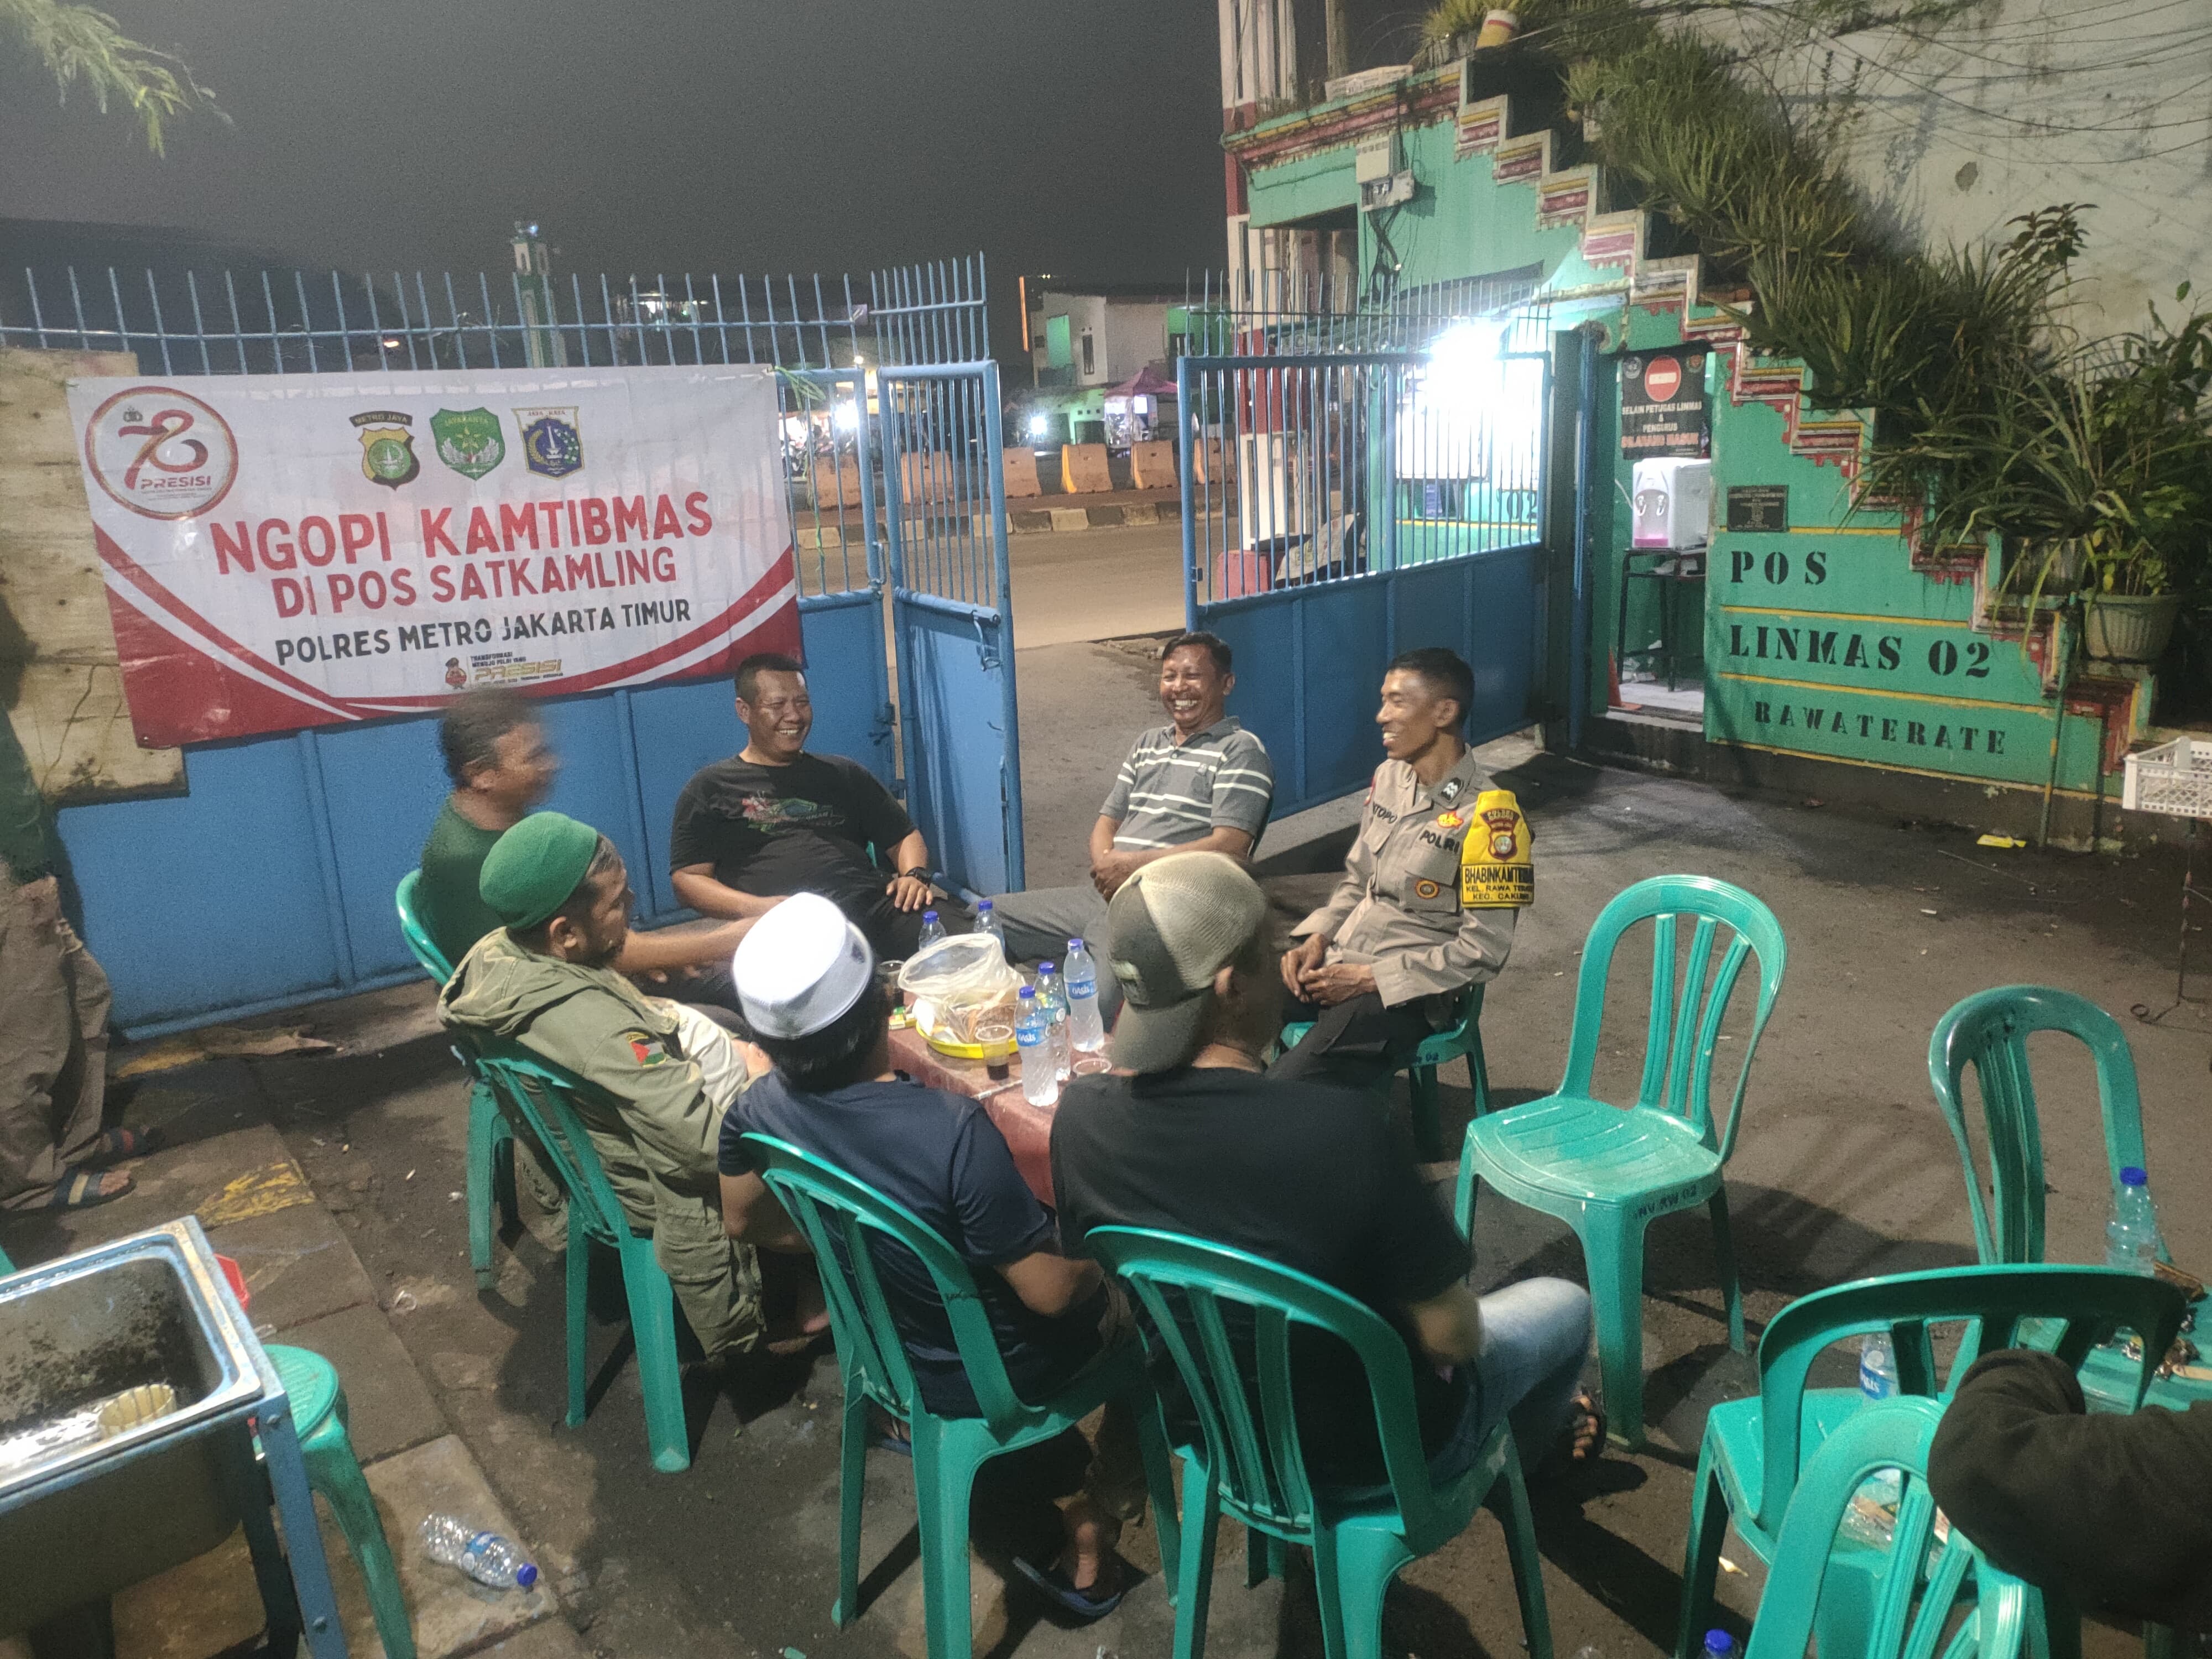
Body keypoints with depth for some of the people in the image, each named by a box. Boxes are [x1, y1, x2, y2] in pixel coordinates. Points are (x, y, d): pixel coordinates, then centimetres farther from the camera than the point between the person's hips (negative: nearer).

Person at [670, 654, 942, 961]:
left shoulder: (845, 774, 26)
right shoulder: (711, 787, 17)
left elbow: (904, 836, 27)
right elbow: (688, 878, 9)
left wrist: (915, 875, 2)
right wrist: (755, 908, -11)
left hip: (870, 903, 3)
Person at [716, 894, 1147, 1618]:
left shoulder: (759, 1112, -19)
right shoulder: (955, 1132, -39)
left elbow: (746, 1221, 1)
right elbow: (1050, 1292, -29)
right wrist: (1100, 1270, -8)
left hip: (891, 1350, 6)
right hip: (1004, 1381, -5)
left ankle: (1048, 1469, 40)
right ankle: (1091, 1534, 25)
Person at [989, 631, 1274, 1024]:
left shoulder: (1241, 751, -1)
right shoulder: (1148, 745, 24)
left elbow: (1229, 847, -13)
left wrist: (1132, 866, -13)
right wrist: (1106, 866, -3)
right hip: (1102, 895, 8)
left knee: (1096, 1004, -35)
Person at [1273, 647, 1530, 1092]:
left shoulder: (1486, 815, -14)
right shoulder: (1388, 777, 8)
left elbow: (1484, 950, -15)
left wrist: (1369, 979, -16)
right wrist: (1316, 938, -1)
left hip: (1405, 990, -7)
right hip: (1335, 962, 7)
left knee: (1288, 1092, -28)